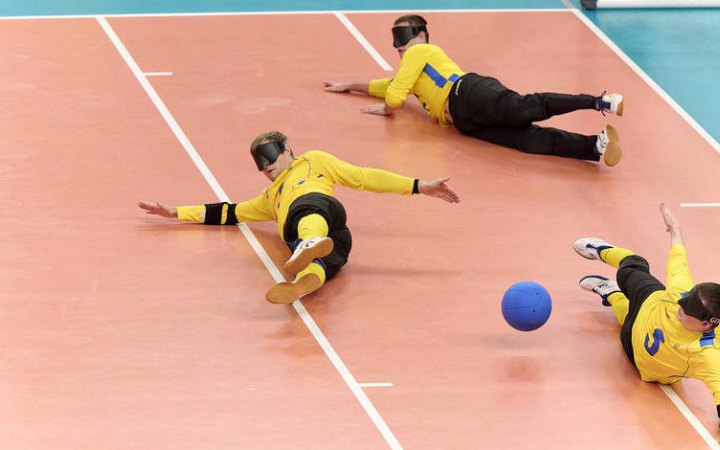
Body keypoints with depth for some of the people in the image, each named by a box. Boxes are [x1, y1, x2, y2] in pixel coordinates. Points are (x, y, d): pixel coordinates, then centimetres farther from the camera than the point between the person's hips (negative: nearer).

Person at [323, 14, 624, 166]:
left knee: (525, 109, -36)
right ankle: (597, 146, -44)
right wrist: (349, 87, 61)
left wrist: (387, 109, 27)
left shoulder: (419, 52, 15)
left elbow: (395, 97, 7)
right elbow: (389, 86, 61)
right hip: (465, 122, 7)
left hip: (470, 93, -7)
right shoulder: (411, 71, 43)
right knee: (530, 140, -22)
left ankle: (598, 101, -49)